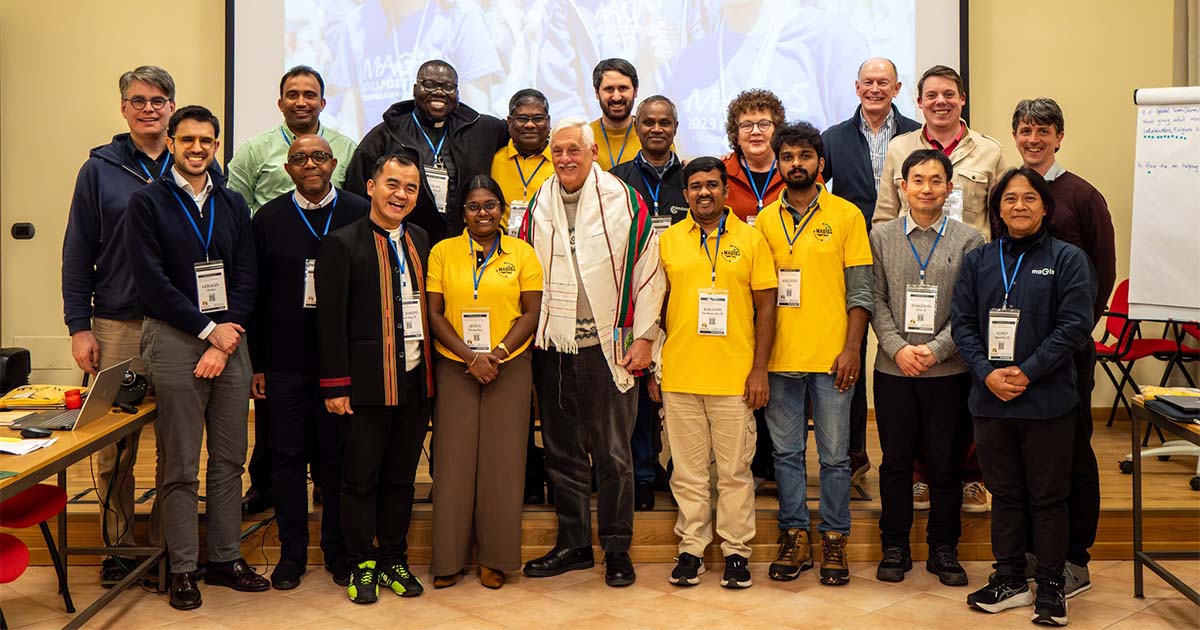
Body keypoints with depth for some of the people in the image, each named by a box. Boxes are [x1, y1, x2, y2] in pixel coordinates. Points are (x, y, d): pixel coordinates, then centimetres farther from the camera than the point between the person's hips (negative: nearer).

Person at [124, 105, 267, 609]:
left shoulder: (233, 204, 12)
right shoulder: (147, 202, 0)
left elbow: (245, 278, 6)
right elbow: (151, 282, -8)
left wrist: (225, 342, -6)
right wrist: (209, 330, -10)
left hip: (230, 340, 4)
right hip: (173, 340, -4)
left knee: (229, 459, 8)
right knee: (179, 465, 1)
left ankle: (226, 558, 18)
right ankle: (183, 568, 11)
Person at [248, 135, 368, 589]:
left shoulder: (360, 214, 1)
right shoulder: (268, 218, 5)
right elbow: (255, 294, 6)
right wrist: (255, 363, 3)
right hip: (284, 362, 1)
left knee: (338, 457, 6)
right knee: (287, 455, 7)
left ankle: (339, 551, 20)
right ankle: (292, 552, 19)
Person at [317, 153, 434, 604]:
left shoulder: (421, 242, 11)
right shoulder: (342, 244, -6)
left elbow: (428, 308, 12)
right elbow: (331, 320, -8)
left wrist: (431, 372, 6)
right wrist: (336, 385, -12)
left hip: (415, 381, 5)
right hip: (367, 382, -5)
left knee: (401, 477, 13)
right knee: (361, 478, 5)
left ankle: (394, 561, 25)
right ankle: (362, 566, 18)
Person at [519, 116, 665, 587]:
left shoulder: (624, 201, -3)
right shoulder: (539, 206, 10)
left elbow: (647, 273, -2)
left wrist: (643, 337, -5)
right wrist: (528, 336, 12)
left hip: (607, 347, -4)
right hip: (552, 349, 4)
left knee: (613, 454, 2)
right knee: (562, 452, 10)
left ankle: (617, 548, 14)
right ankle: (573, 544, 23)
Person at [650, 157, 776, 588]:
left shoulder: (751, 239, 3)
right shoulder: (668, 240, 7)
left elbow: (766, 307, 2)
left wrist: (760, 369, -4)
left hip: (735, 376, -1)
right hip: (679, 374, 2)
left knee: (735, 468, 5)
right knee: (688, 469, 8)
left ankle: (736, 550, 15)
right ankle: (691, 548, 18)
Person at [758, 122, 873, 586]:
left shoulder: (846, 215, 1)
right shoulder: (764, 220, 8)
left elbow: (860, 291, 0)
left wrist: (851, 349, -8)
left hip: (831, 357, -2)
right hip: (779, 357, 3)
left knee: (834, 455, 4)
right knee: (786, 452, 9)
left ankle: (834, 541, 16)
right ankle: (794, 538, 20)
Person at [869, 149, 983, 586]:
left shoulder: (968, 241, 2)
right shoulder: (881, 237, 5)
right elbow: (876, 302, 2)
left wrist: (935, 349, -14)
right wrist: (898, 348, -11)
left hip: (949, 369, -1)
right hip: (893, 368, 1)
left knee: (946, 463, 7)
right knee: (896, 460, 7)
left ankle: (944, 549, 21)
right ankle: (895, 547, 20)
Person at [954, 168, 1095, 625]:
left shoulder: (1068, 260, -2)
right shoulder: (978, 261, 8)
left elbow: (1074, 326, -9)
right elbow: (962, 323, 4)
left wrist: (1027, 372, -16)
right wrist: (987, 373, -11)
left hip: (1048, 400, -3)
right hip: (990, 399, 3)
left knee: (1048, 496, 6)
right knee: (1005, 493, 13)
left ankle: (1050, 586, 18)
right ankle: (1009, 578, 25)